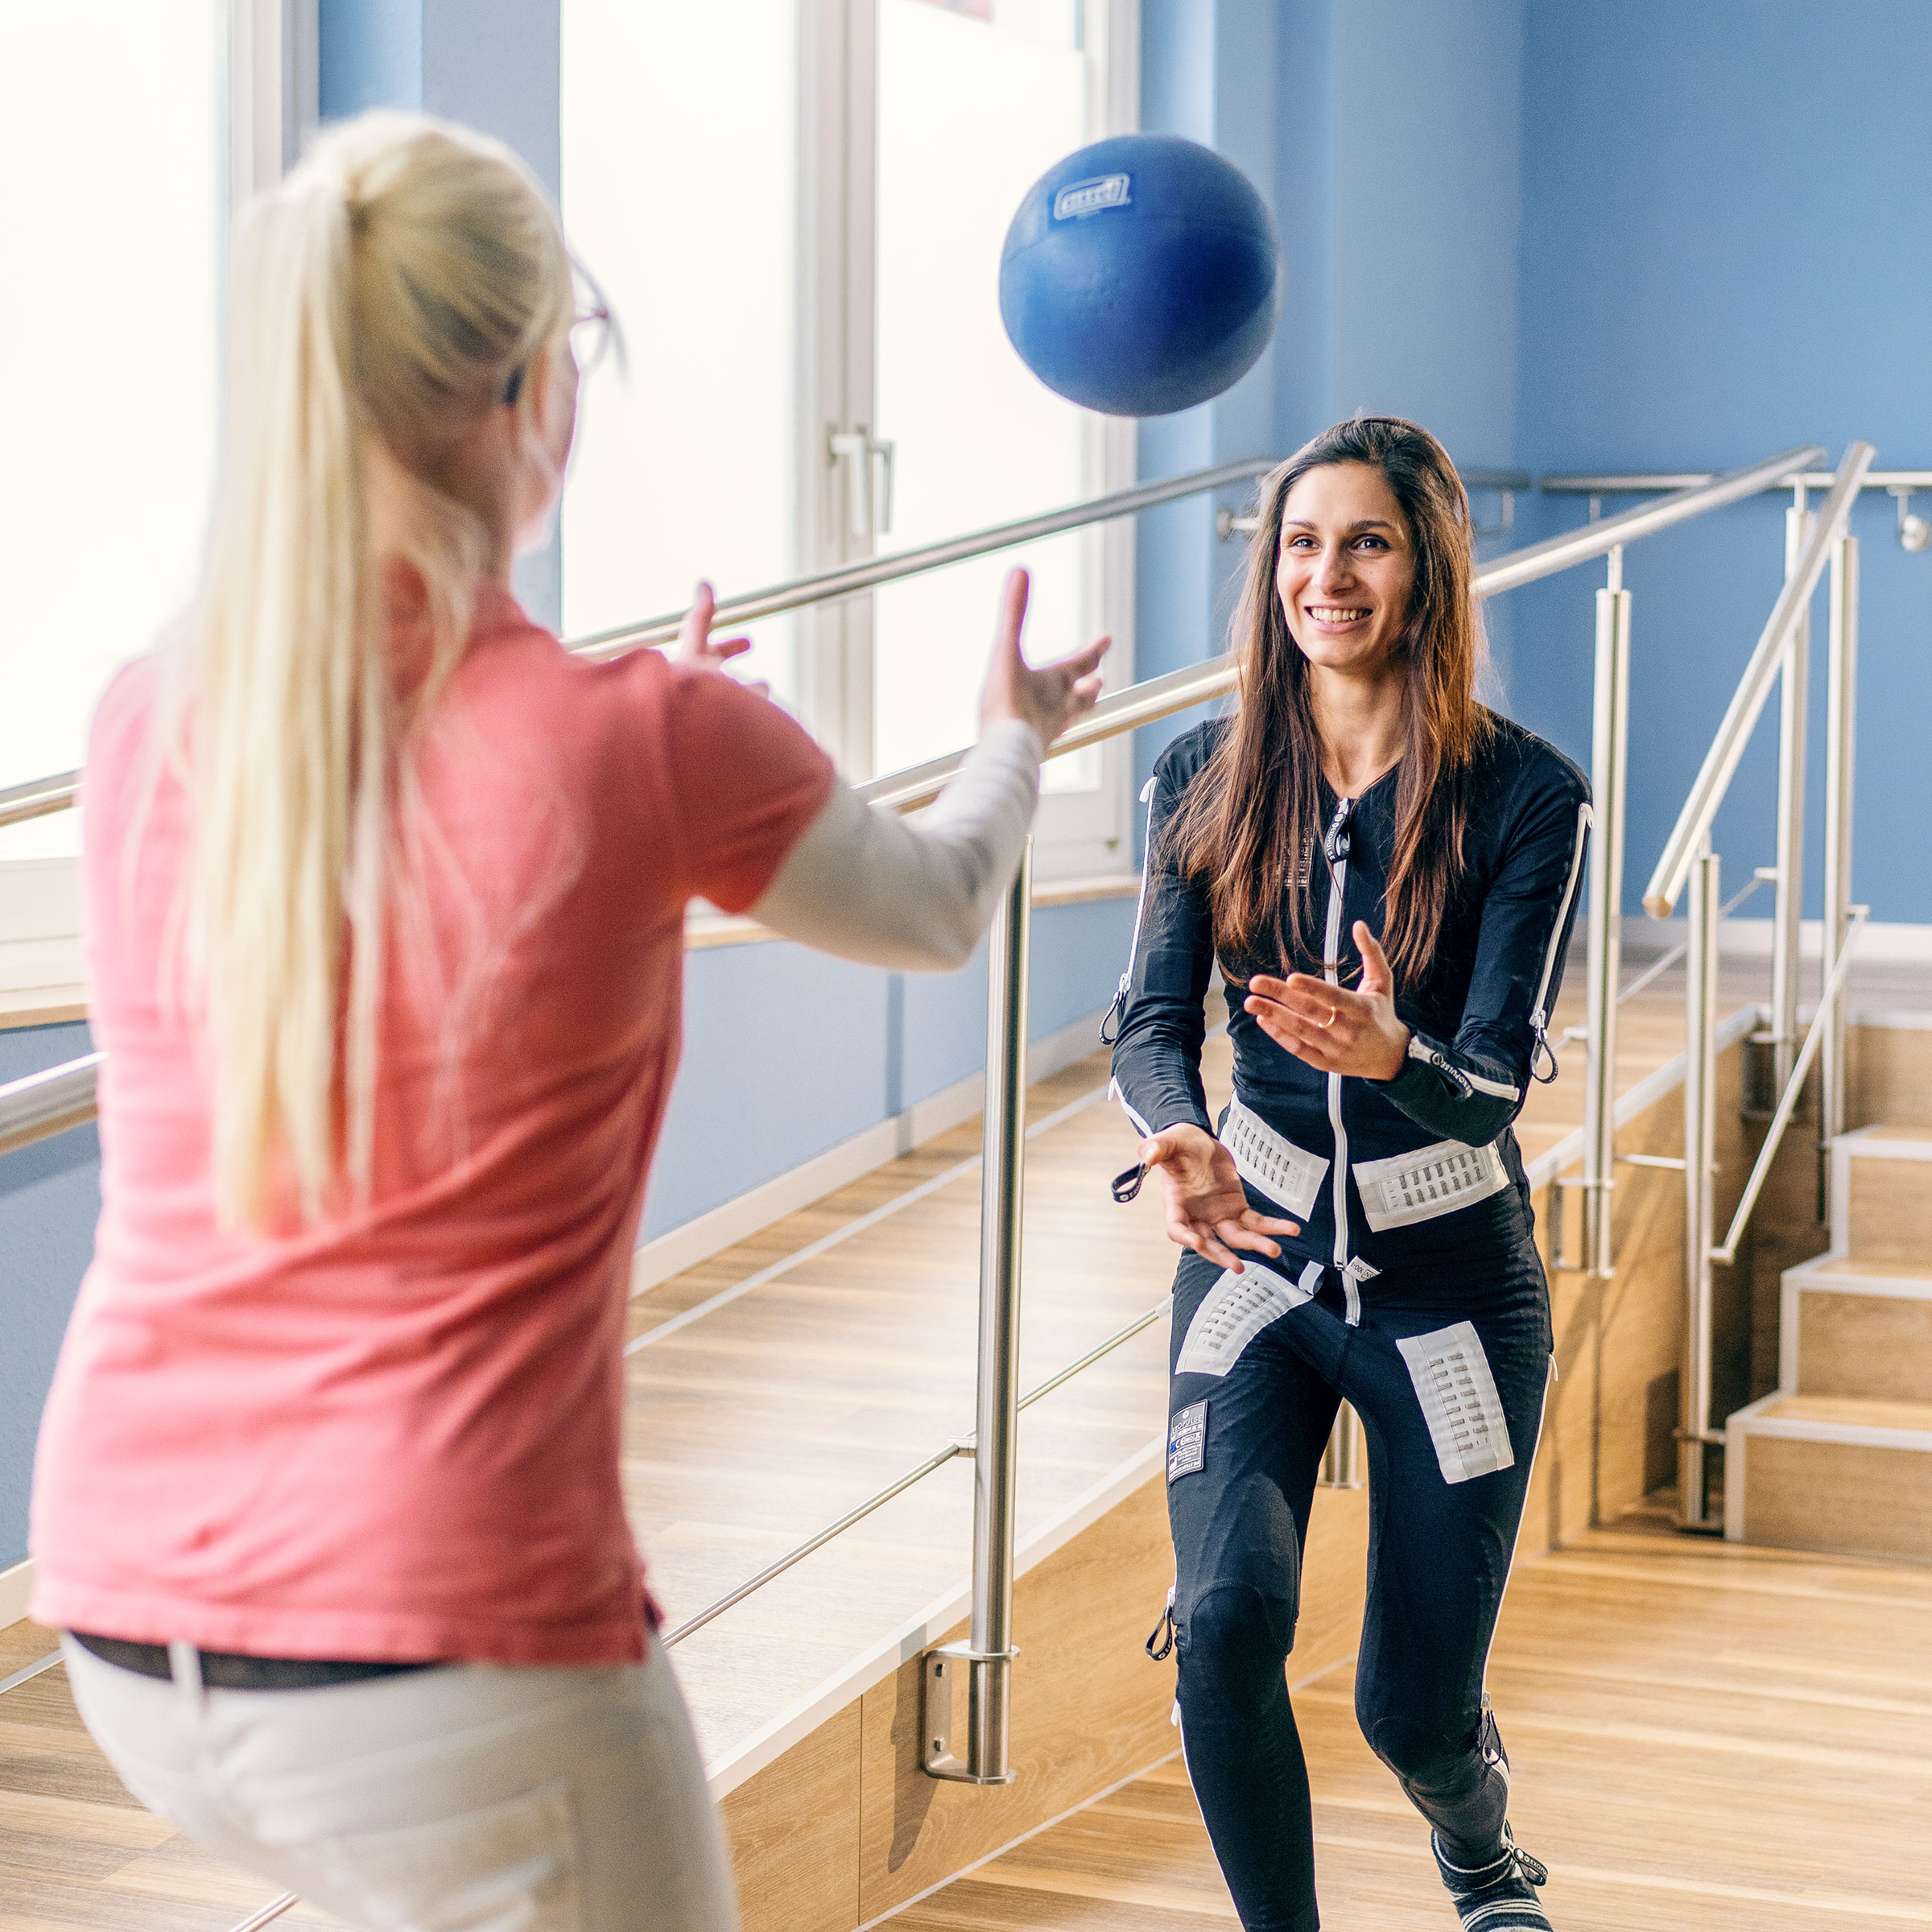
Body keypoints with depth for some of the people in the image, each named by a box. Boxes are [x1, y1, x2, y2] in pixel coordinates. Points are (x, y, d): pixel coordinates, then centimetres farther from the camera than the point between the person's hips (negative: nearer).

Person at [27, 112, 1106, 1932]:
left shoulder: (147, 726, 0)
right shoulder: (647, 745, -12)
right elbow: (936, 911, 10)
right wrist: (1010, 742, 32)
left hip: (127, 1639, 6)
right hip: (439, 1646, -5)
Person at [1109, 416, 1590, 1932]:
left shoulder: (1528, 796, -11)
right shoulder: (1206, 779, -2)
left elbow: (1502, 1077, -17)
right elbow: (1153, 1020, -8)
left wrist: (1390, 1053, -41)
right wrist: (1178, 1138, -31)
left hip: (1453, 1282, -2)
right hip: (1256, 1260, 2)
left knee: (1414, 1709, 5)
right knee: (1227, 1618, -21)